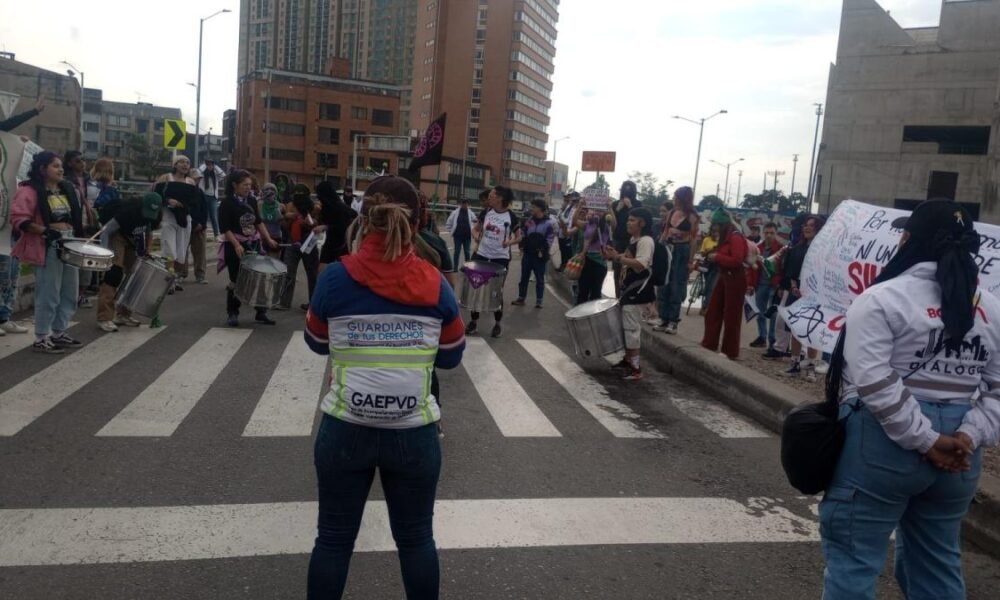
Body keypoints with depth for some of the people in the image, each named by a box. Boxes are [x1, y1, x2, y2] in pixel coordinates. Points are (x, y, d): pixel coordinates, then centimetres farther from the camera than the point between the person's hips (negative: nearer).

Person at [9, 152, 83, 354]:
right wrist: (45, 231, -25)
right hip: (48, 248, -8)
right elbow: (18, 218, -18)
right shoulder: (30, 190, -9)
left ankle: (59, 333, 25)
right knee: (48, 294, -5)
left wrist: (80, 236, 13)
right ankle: (41, 338, 7)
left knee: (70, 293, 12)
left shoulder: (67, 189, 14)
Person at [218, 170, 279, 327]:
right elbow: (225, 228, -15)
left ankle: (261, 313, 14)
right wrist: (236, 245, -25)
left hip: (254, 243, 5)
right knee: (236, 280, 1)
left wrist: (268, 239, 7)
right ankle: (233, 314, 14)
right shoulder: (227, 203, -10)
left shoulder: (252, 200, 5)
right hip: (234, 245, -5)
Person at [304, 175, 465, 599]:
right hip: (414, 433, 0)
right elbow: (452, 357, 3)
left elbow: (317, 343, 7)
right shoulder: (435, 285, -9)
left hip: (345, 430, 0)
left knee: (334, 538, 17)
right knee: (416, 538, 18)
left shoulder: (335, 278, -9)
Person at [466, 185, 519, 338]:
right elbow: (475, 229, 13)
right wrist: (476, 236, -10)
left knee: (497, 291, 3)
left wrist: (510, 241, -22)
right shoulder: (486, 212, 2)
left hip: (501, 258, -4)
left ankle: (497, 323, 18)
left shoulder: (511, 217, -9)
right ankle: (474, 321, 19)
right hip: (481, 254, 4)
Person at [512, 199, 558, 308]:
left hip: (540, 256, -5)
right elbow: (522, 234, 14)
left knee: (539, 279, 5)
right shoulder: (529, 220, 8)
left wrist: (542, 251, -14)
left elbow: (549, 240, -9)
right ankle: (521, 298, 18)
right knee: (524, 277, 10)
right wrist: (522, 247, 3)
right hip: (527, 253, 5)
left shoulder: (550, 223, -7)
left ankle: (539, 301, 11)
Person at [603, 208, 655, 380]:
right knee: (626, 325, 16)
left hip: (638, 289, -11)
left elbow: (641, 264, -28)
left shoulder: (646, 241, -16)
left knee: (632, 327, -10)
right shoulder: (634, 240, 16)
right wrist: (614, 257, 8)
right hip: (629, 287, 11)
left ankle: (636, 368, -5)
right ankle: (628, 359, 28)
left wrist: (617, 257, -28)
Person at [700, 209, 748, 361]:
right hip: (723, 277, 10)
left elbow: (737, 261, -24)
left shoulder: (736, 238, -16)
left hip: (735, 280, -10)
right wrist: (711, 255, 5)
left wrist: (717, 257, -18)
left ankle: (730, 351, 6)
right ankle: (709, 344, 19)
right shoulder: (725, 237, 13)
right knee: (713, 312, 11)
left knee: (731, 316, -3)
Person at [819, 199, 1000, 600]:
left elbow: (875, 384, -21)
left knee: (852, 556, 3)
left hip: (885, 443, -7)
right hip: (956, 456, 7)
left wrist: (925, 441, -15)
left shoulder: (882, 299, -11)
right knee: (936, 562, 21)